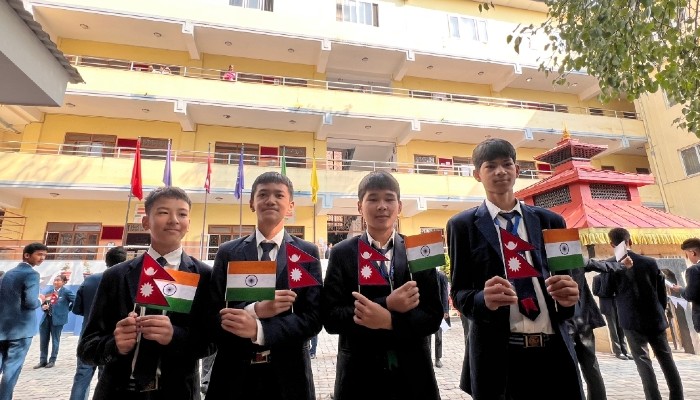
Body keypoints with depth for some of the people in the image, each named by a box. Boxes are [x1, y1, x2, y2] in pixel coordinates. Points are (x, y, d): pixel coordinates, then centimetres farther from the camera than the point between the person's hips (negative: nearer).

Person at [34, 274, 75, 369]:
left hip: (57, 318, -5)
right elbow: (43, 301, 14)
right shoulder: (49, 290, 7)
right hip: (46, 317, 5)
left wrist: (67, 309, -5)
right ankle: (42, 361, 22)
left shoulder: (66, 292, -9)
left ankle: (52, 361, 18)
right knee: (43, 340, 10)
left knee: (55, 340, 6)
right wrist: (43, 306, -7)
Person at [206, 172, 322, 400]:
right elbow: (213, 315, -4)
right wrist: (255, 309, -22)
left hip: (288, 374, 0)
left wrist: (258, 329, -21)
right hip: (234, 373, 1)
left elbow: (313, 318, -9)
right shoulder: (227, 252, 1)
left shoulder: (308, 253, -3)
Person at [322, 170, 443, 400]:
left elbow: (433, 316, -4)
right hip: (359, 374, -1)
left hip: (413, 374, 1)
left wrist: (389, 320, -21)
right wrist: (387, 304, -22)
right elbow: (330, 317, -10)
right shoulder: (342, 254, -4)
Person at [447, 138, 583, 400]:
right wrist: (484, 299, -21)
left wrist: (569, 295, -12)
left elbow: (566, 277, 11)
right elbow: (458, 292, 0)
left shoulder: (551, 221, 10)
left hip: (555, 350, 3)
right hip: (497, 356, -2)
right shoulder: (462, 225, 1)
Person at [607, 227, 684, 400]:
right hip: (655, 318, 4)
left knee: (643, 362, 2)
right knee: (666, 359, 15)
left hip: (632, 320, -4)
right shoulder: (650, 262, 2)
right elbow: (662, 292, 8)